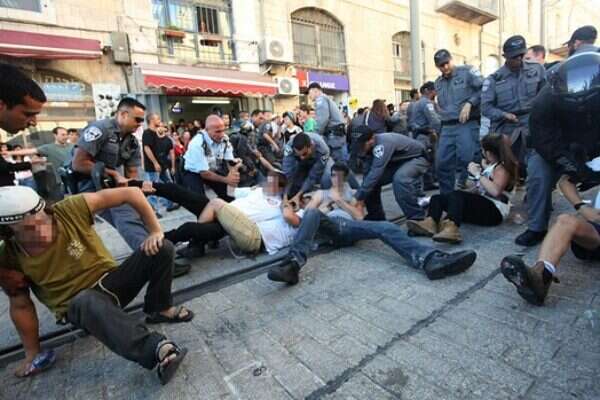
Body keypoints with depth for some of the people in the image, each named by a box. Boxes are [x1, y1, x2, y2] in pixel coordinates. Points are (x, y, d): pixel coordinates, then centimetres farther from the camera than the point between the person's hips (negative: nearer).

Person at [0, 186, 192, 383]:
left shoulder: (70, 210, -21)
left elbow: (131, 193, -21)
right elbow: (20, 305, 0)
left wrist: (155, 231, -25)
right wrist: (32, 352, 5)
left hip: (110, 280, 2)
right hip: (77, 305, -1)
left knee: (162, 248, -21)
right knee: (89, 302, -40)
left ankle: (159, 309, -3)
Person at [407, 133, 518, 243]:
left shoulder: (502, 167, -5)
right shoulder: (490, 164, 20)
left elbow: (495, 191, -25)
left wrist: (477, 174, -18)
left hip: (494, 211, -9)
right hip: (481, 206, 9)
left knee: (456, 195, -35)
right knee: (437, 198, -4)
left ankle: (451, 227, -59)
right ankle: (431, 223, -35)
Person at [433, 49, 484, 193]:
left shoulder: (467, 71, 1)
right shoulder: (438, 83, 19)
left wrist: (469, 103, -18)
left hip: (467, 125, -6)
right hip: (447, 127, 6)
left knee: (466, 161, -10)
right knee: (442, 163, 5)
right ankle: (446, 196, 18)